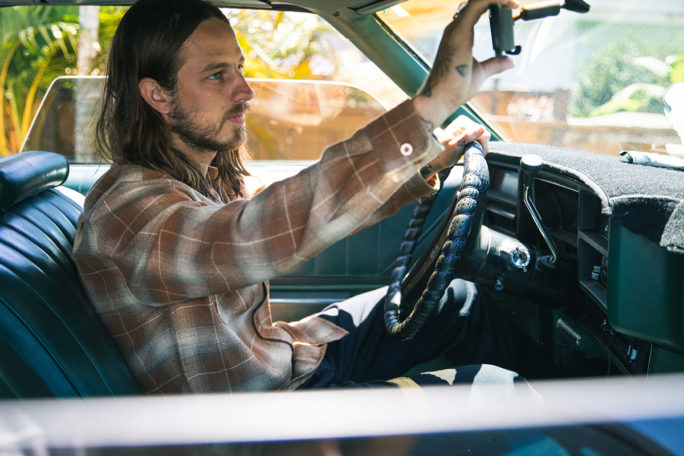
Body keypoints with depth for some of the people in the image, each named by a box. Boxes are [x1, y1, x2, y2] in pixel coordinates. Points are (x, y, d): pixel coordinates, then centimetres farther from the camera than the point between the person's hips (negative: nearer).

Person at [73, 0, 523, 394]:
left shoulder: (213, 176, 3)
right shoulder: (124, 208, -28)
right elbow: (255, 235, -46)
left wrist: (427, 164, 1)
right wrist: (433, 102, -49)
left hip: (288, 357, 9)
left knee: (461, 300, 12)